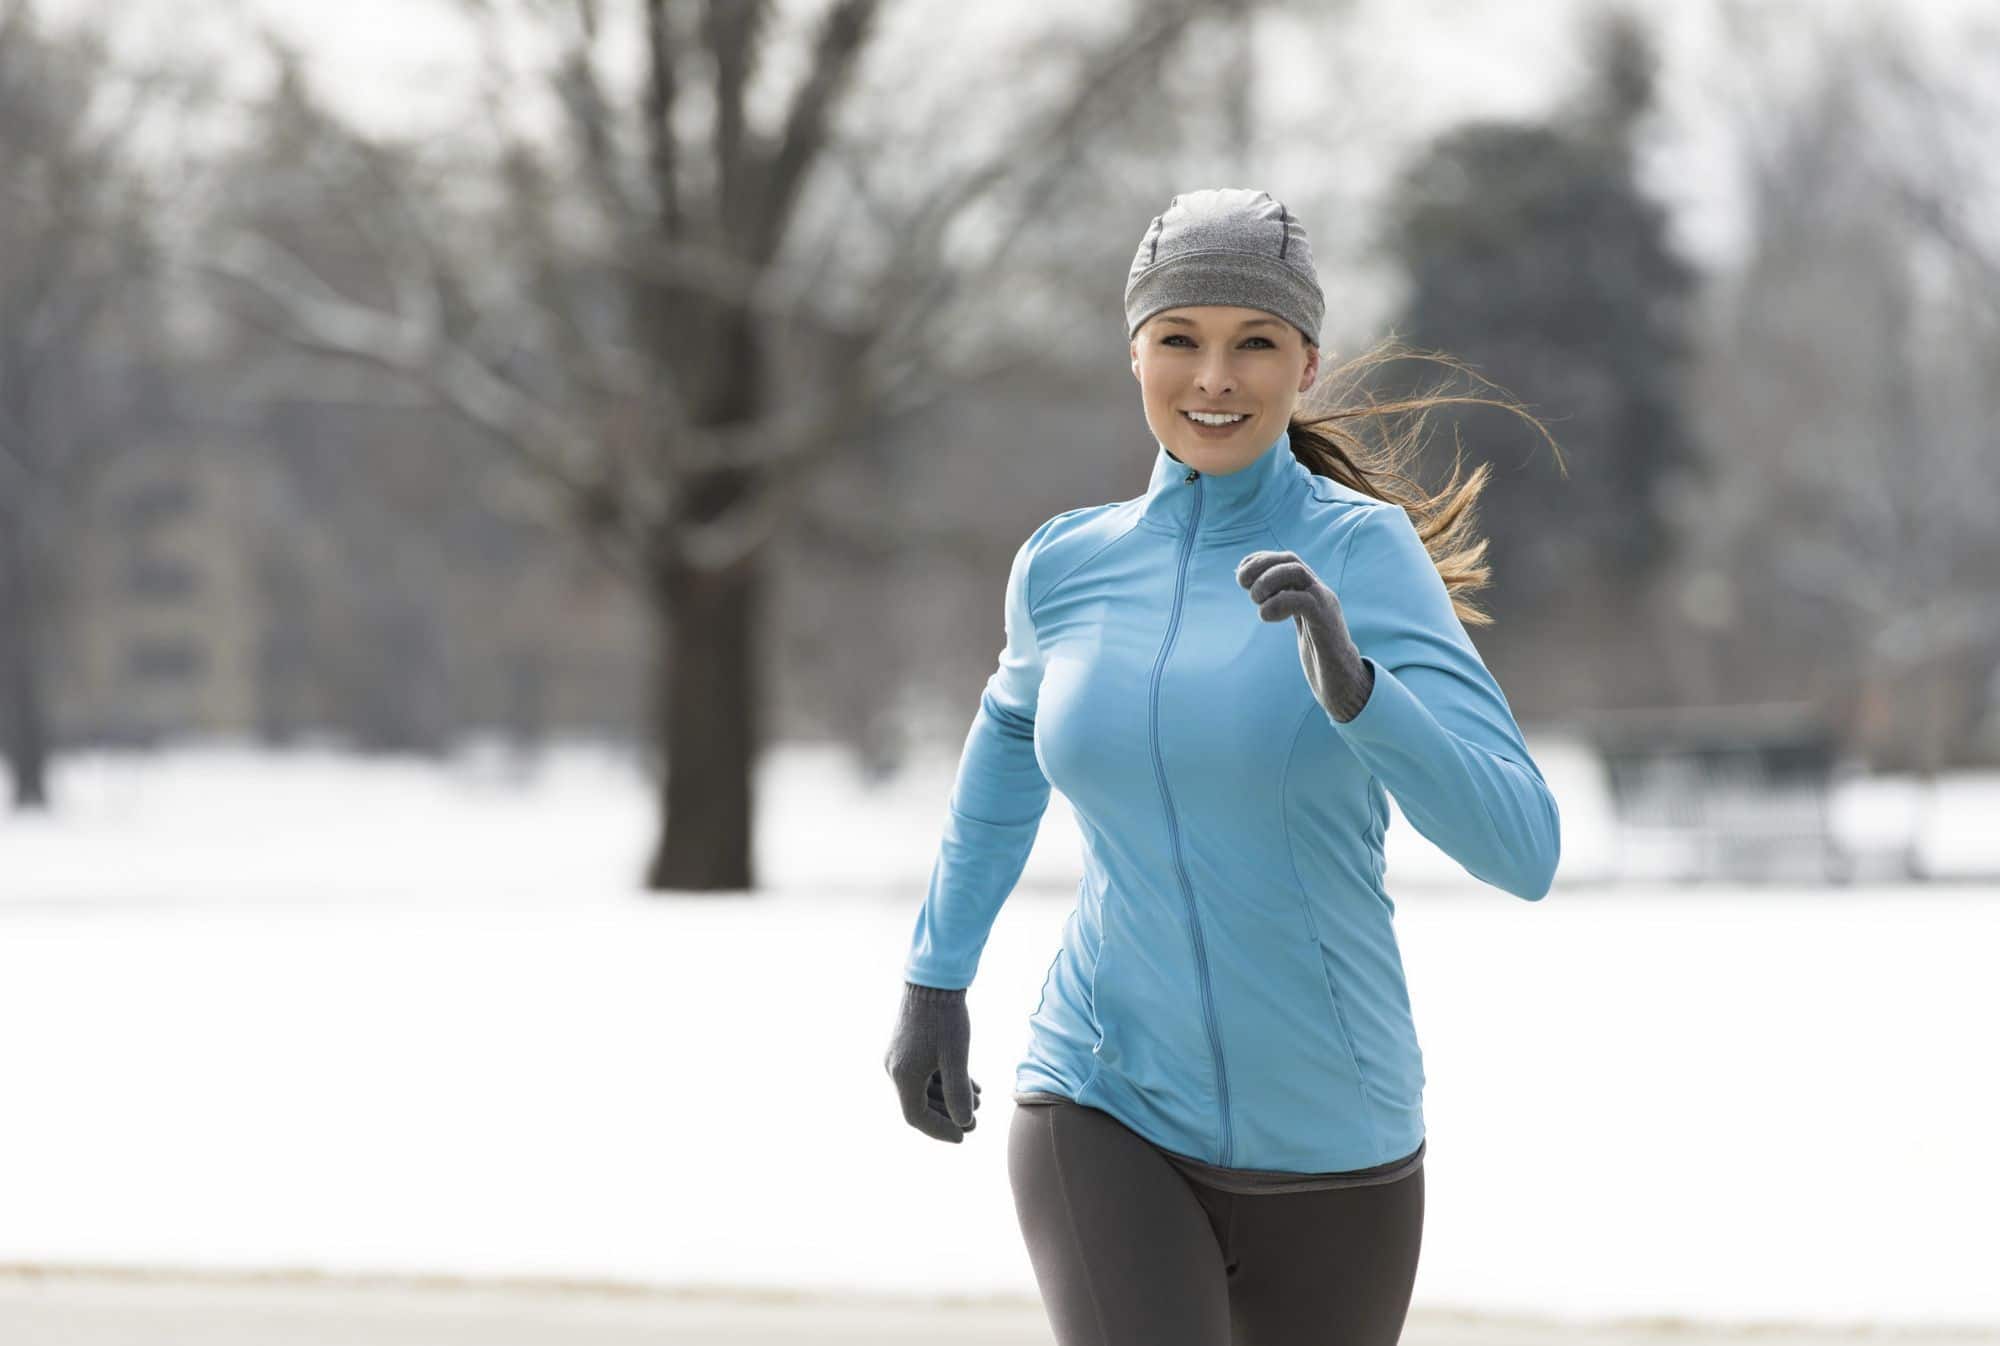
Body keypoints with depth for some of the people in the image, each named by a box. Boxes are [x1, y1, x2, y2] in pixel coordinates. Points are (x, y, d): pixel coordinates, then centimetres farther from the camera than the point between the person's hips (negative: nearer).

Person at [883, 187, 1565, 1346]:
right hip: (1108, 1121, 1)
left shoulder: (1368, 553, -10)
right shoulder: (1068, 564, 1)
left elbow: (1522, 852, -21)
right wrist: (935, 978, 24)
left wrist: (1349, 681, -37)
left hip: (1329, 1150, -1)